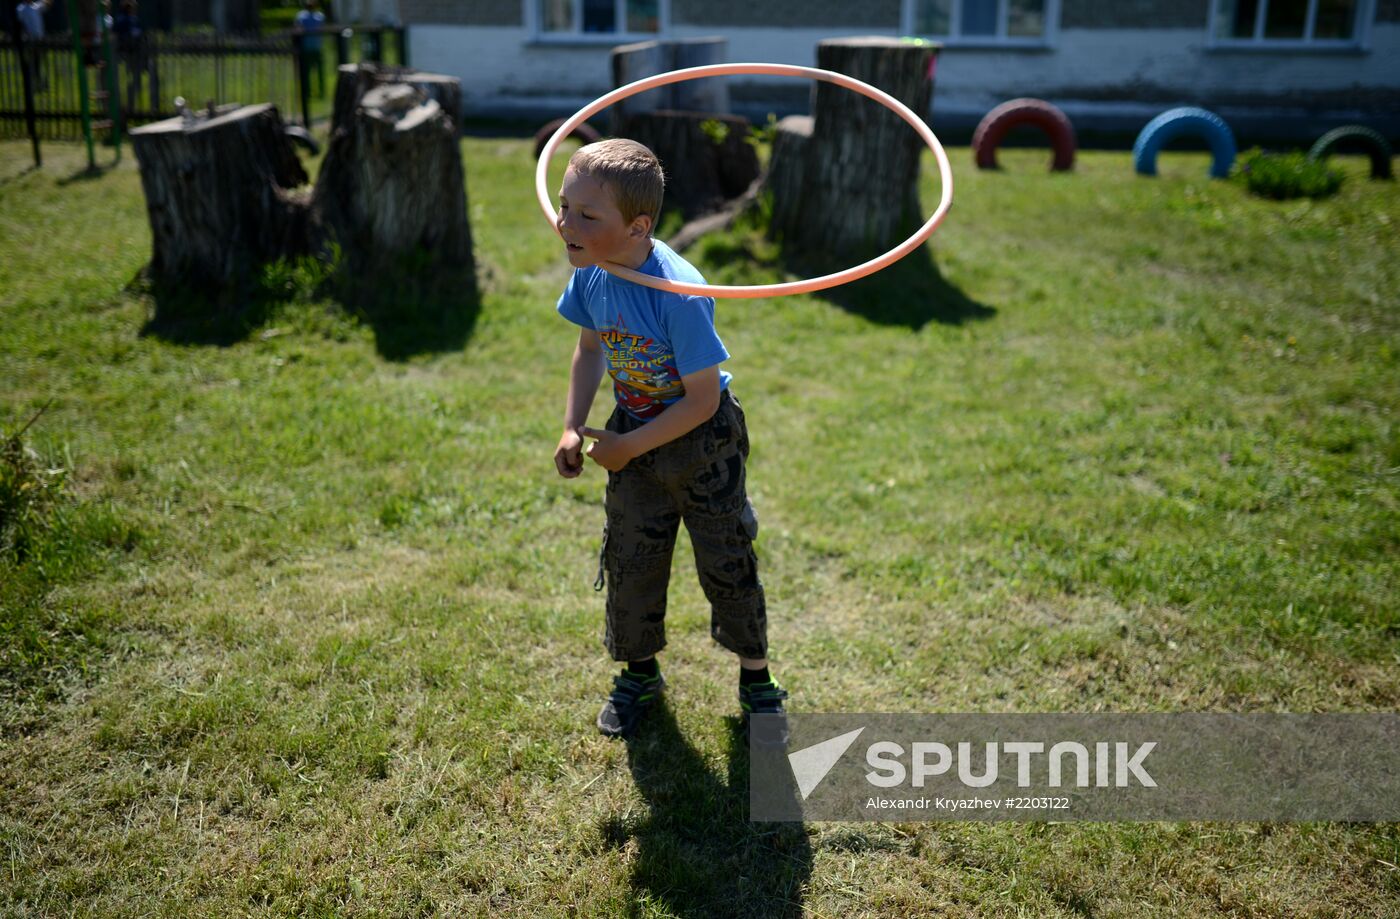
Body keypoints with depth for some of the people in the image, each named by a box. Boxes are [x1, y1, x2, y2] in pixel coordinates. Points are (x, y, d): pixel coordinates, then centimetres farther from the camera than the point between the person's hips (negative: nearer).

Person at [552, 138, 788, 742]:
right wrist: (573, 427, -1)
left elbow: (703, 400, -25)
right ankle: (639, 673, 36)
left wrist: (626, 448, -19)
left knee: (727, 563, 8)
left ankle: (756, 680, 29)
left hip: (703, 442, -5)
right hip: (634, 433, 5)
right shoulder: (590, 274, -13)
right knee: (629, 559, 14)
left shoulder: (680, 296, -33)